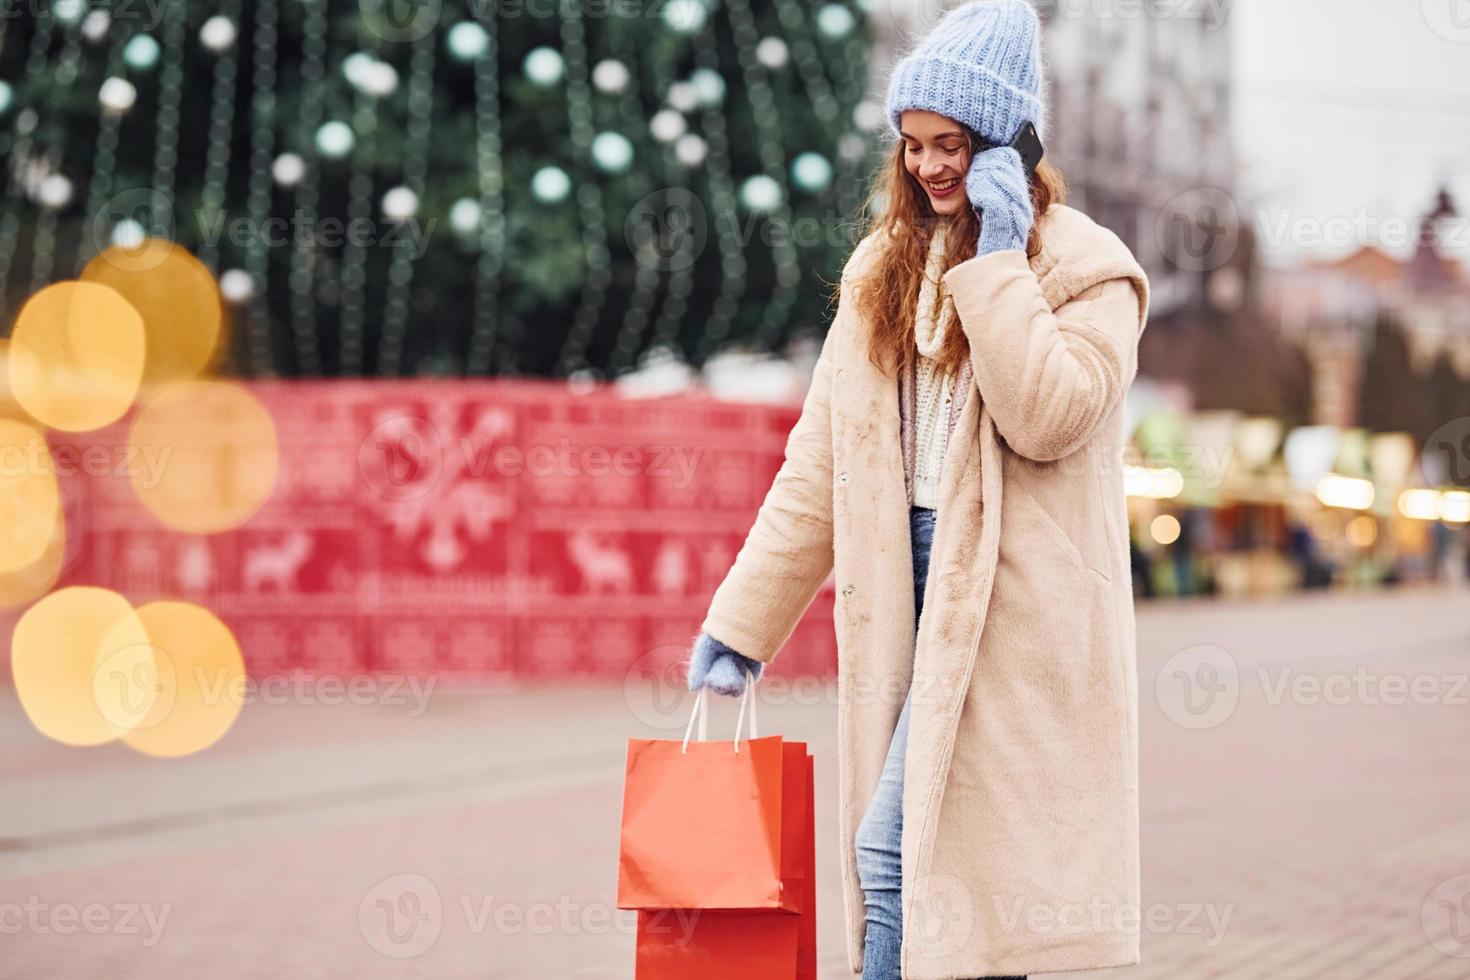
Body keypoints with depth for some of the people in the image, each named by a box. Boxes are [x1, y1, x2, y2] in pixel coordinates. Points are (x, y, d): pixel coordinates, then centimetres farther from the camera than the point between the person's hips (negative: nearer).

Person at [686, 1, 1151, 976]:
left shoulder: (1085, 267, -2)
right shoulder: (885, 266, 15)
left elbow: (1046, 418, -19)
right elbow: (820, 462, 14)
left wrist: (997, 262, -15)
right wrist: (743, 618, 11)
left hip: (1013, 598, -6)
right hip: (910, 583, 6)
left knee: (895, 847, -14)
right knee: (953, 865, 6)